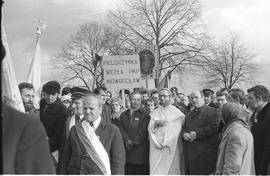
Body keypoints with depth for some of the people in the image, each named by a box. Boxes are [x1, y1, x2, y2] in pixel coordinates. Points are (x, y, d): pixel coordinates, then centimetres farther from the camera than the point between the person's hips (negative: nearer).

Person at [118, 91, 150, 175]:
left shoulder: (145, 115, 4)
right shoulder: (123, 115, 17)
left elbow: (143, 132, -4)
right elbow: (121, 129, 4)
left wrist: (133, 142, -10)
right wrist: (127, 141, -12)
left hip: (140, 151, -3)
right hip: (127, 151, 3)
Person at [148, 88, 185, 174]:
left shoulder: (176, 112, 2)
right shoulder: (155, 113, 13)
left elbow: (176, 131, -4)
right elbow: (150, 128, 7)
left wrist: (165, 143, -10)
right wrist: (156, 123, -13)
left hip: (171, 147, -2)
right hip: (157, 148, 2)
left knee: (171, 170, -2)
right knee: (156, 170, -4)